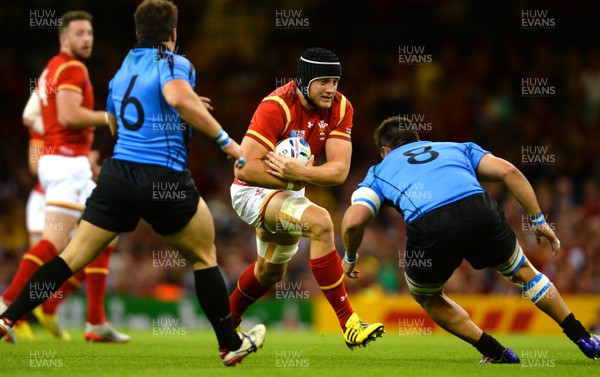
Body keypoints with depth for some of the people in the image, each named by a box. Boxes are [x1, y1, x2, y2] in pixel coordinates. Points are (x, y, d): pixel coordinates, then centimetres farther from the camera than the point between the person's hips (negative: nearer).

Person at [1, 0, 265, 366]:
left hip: (117, 172, 5)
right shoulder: (173, 63, -5)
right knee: (204, 256, 14)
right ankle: (231, 344, 18)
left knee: (73, 256, 9)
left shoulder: (122, 71, 17)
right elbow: (179, 98, -28)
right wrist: (225, 140, -25)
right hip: (164, 179, -5)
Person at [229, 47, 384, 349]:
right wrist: (292, 180, -31)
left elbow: (339, 171, -21)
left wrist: (299, 173, -37)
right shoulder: (277, 106, -29)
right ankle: (348, 324, -32)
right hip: (253, 190, -8)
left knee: (271, 272, 27)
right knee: (319, 221, -33)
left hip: (287, 191, 8)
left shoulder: (340, 108, -13)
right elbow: (245, 168, -33)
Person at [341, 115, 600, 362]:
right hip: (479, 208, 2)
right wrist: (538, 220, 23)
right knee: (522, 272, 29)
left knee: (426, 297, 30)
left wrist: (350, 257, 31)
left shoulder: (378, 172, 31)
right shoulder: (456, 148, 36)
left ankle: (496, 353, 25)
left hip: (428, 227, -2)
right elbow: (508, 171, 19)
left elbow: (353, 221, 12)